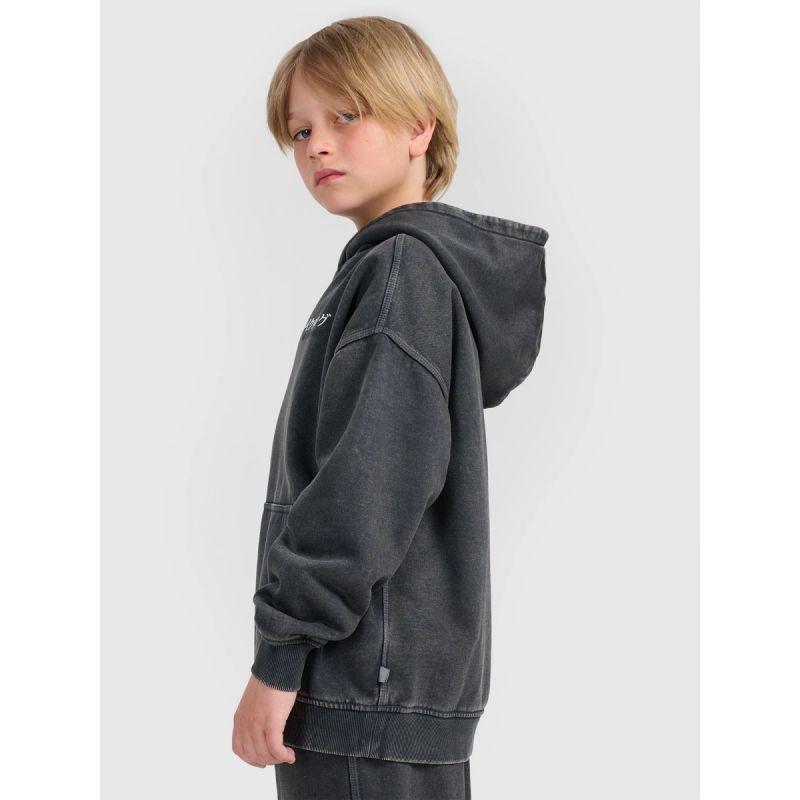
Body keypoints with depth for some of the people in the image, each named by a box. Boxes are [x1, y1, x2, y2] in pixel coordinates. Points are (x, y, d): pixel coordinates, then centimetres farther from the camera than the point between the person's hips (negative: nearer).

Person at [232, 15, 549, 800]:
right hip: (370, 683, 10)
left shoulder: (405, 266, -12)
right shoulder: (375, 268, 18)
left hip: (371, 685, -10)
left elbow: (372, 485, -22)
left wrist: (279, 655, -19)